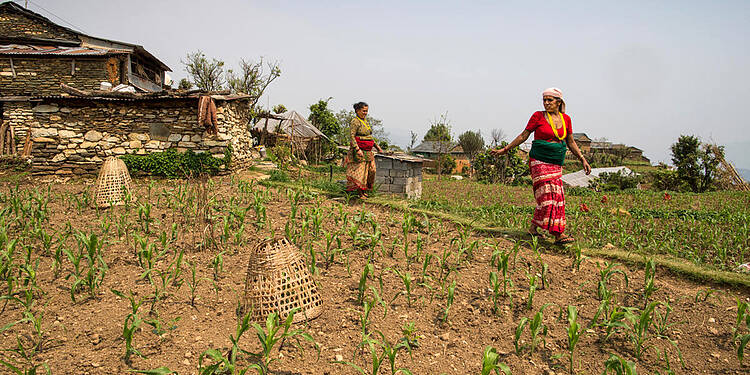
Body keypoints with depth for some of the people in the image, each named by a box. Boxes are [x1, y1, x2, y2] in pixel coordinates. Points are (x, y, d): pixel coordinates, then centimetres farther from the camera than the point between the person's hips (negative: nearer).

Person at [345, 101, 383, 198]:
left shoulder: (365, 121, 16)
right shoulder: (355, 122, -10)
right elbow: (351, 137, -17)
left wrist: (377, 146, 23)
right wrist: (357, 149, -25)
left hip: (368, 151, 9)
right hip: (359, 151, -9)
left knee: (371, 170, 6)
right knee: (359, 170, -6)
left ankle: (364, 190, 17)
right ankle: (360, 192, 2)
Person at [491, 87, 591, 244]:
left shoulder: (566, 119, 11)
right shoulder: (538, 116, -1)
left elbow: (571, 143, 17)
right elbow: (524, 135, 5)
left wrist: (583, 159, 11)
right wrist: (505, 149, 4)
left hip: (556, 164, 5)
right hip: (539, 161, -5)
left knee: (556, 196, 3)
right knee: (548, 195, -13)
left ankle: (533, 227, 15)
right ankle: (558, 234, -14)